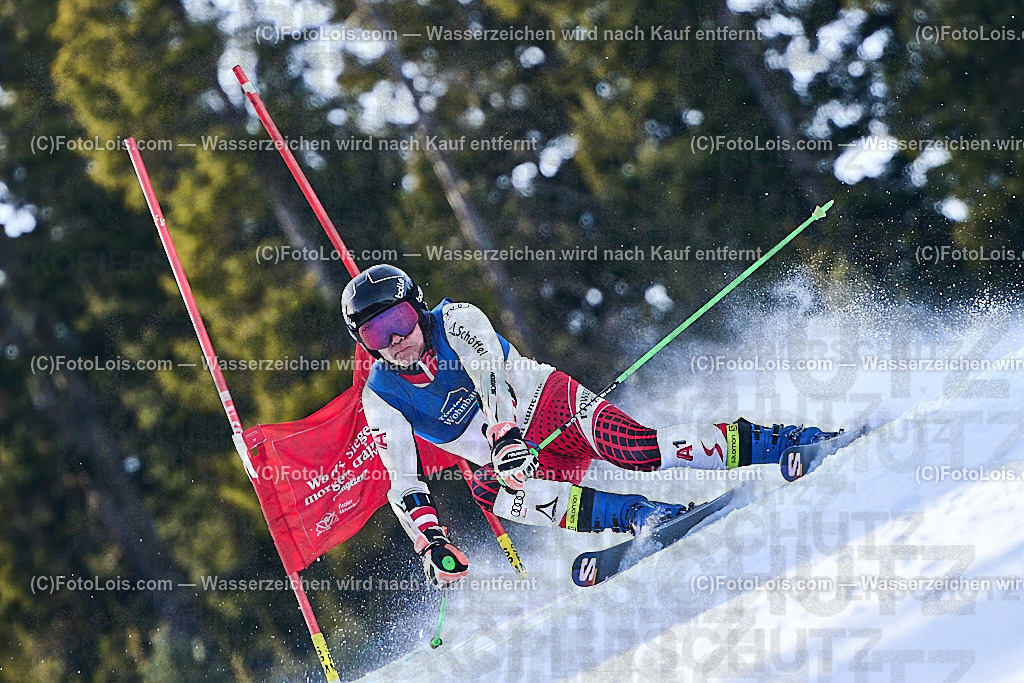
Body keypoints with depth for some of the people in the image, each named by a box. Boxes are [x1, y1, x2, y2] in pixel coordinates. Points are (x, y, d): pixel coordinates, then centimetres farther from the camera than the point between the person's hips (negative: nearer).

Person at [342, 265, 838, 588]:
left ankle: (772, 443, -25)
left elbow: (489, 374, -26)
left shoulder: (455, 321, -9)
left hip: (552, 406, -2)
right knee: (486, 490, -33)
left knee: (630, 446, -29)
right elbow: (402, 483, -4)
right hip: (514, 460, 2)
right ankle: (643, 515, -34)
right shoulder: (382, 398, -1)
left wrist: (504, 435, -43)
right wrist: (430, 543, -20)